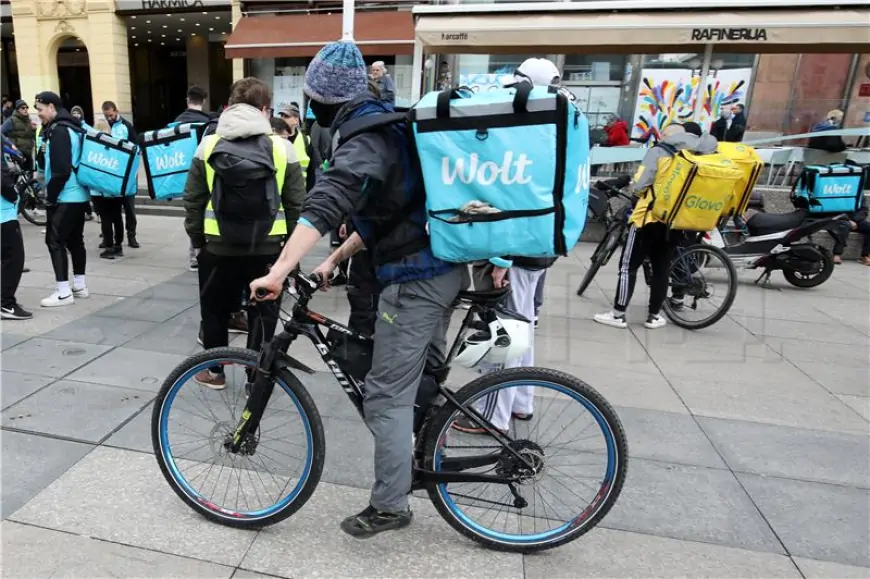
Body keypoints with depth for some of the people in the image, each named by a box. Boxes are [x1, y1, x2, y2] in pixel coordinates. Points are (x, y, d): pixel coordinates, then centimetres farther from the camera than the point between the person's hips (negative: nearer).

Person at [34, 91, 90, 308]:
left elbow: (61, 170, -21)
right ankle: (79, 286, 20)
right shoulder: (72, 127, 14)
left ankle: (64, 292, -3)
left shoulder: (58, 130, -15)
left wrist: (50, 196, -12)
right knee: (75, 240, 13)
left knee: (54, 241, -4)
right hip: (79, 195, 9)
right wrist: (43, 151, 1)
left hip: (64, 197, -9)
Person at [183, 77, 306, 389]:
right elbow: (296, 204, -3)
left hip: (218, 245, 1)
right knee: (262, 312, 11)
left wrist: (196, 238, 15)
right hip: (268, 247, -1)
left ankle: (214, 371, 31)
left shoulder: (209, 144, 0)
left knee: (214, 308, 18)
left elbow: (193, 199, 3)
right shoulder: (282, 147, -4)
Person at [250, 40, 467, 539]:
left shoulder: (366, 135, -13)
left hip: (414, 277, -10)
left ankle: (390, 506, 14)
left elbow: (326, 205, -30)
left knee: (387, 396, 0)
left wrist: (279, 271, -36)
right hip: (445, 266, 10)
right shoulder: (388, 124, 18)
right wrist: (336, 259, 18)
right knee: (425, 376, 24)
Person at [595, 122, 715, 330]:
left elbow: (639, 185, -13)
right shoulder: (697, 157, 6)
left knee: (628, 266, 1)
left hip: (650, 218, -5)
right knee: (661, 268, 13)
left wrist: (635, 190, 8)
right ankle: (654, 316, 18)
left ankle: (618, 314, 1)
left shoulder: (659, 151, -6)